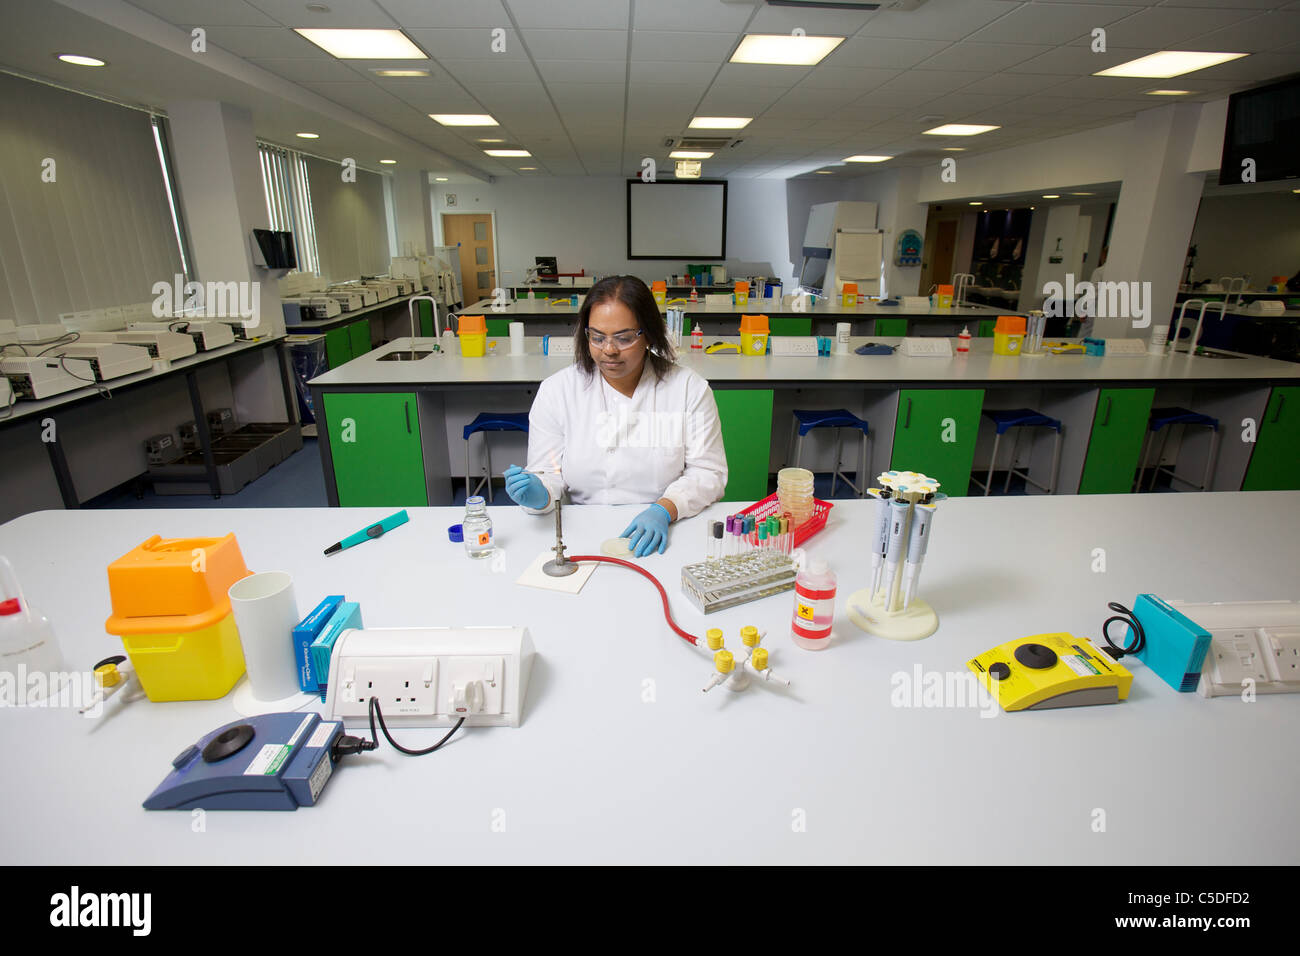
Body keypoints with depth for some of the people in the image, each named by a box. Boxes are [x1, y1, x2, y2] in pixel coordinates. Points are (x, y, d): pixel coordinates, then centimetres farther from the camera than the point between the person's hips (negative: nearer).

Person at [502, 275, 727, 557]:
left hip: (665, 537, -1)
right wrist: (539, 496, -16)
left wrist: (665, 509, -14)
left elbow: (708, 473, 4)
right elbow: (549, 475, 8)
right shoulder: (555, 391, 9)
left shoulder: (690, 388, 6)